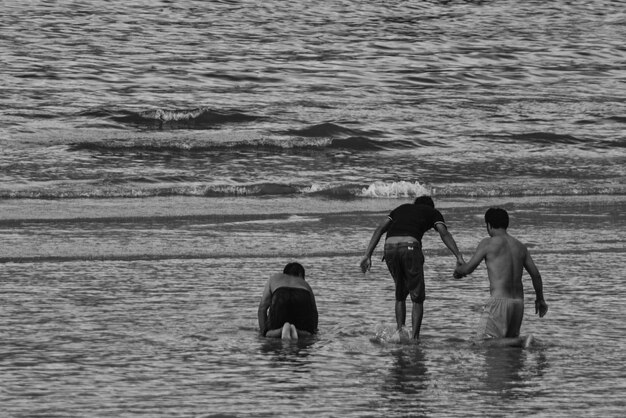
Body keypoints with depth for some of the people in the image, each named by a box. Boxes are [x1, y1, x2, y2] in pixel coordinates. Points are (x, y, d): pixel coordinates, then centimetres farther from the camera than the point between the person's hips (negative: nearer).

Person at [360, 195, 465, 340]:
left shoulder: (402, 208, 34)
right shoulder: (432, 212, 24)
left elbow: (380, 229, 22)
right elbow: (444, 233, 5)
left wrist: (368, 255, 17)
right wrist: (459, 257, -4)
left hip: (390, 246, 4)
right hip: (410, 246, -4)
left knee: (400, 294, 23)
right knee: (417, 297, 9)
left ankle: (400, 331, 9)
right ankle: (414, 337, 1)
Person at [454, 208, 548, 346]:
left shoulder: (488, 243, -5)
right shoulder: (520, 247, 12)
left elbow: (468, 268, -2)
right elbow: (536, 275, 13)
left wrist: (458, 270, 22)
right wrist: (540, 299, 27)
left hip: (499, 301, -7)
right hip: (518, 302, 7)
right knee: (510, 338, 23)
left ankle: (522, 342, -24)